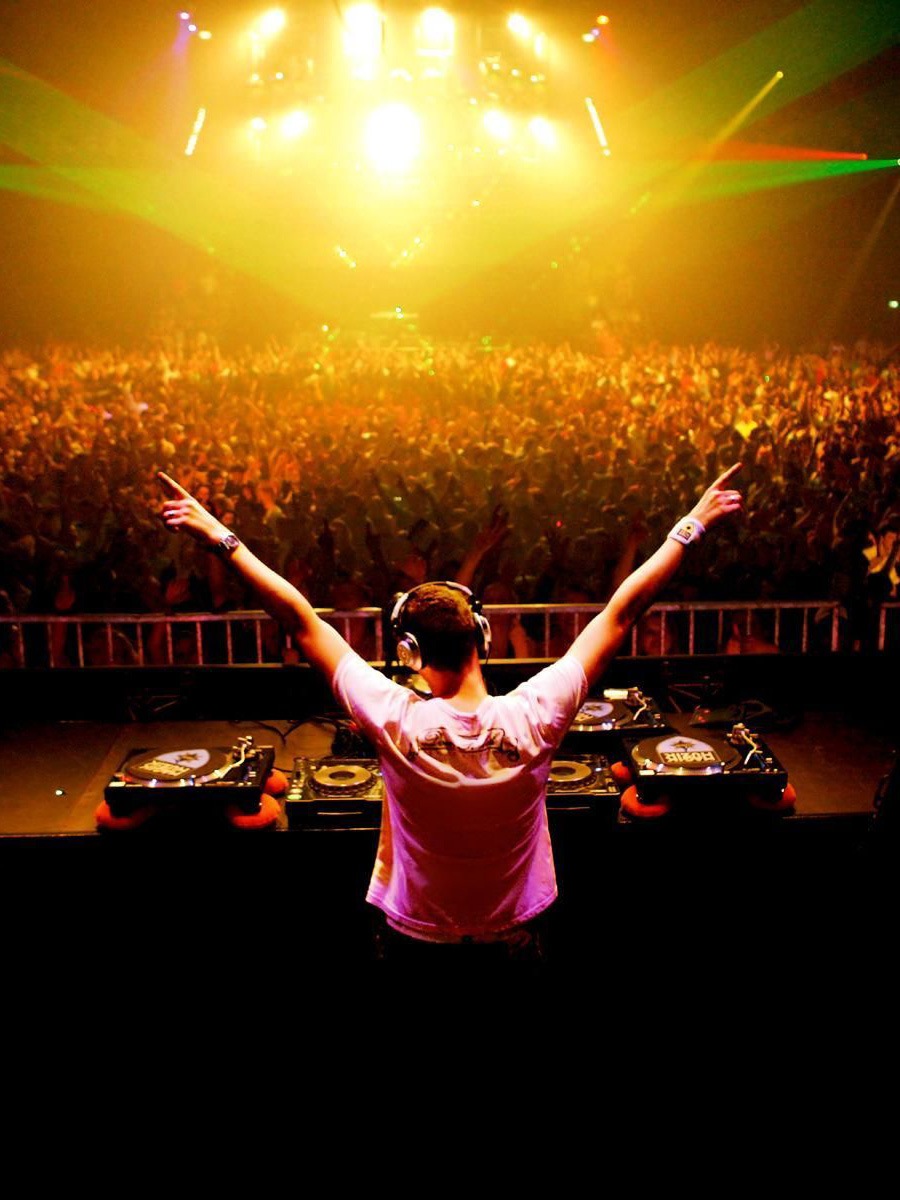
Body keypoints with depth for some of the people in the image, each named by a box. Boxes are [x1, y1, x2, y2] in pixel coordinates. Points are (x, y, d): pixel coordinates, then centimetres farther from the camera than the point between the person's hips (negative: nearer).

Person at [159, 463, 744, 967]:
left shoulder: (397, 724, -27)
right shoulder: (532, 719, -25)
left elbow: (301, 619, -20)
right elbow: (622, 611, -18)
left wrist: (221, 538, -12)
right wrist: (692, 526, -9)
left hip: (415, 940, 0)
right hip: (512, 940, 1)